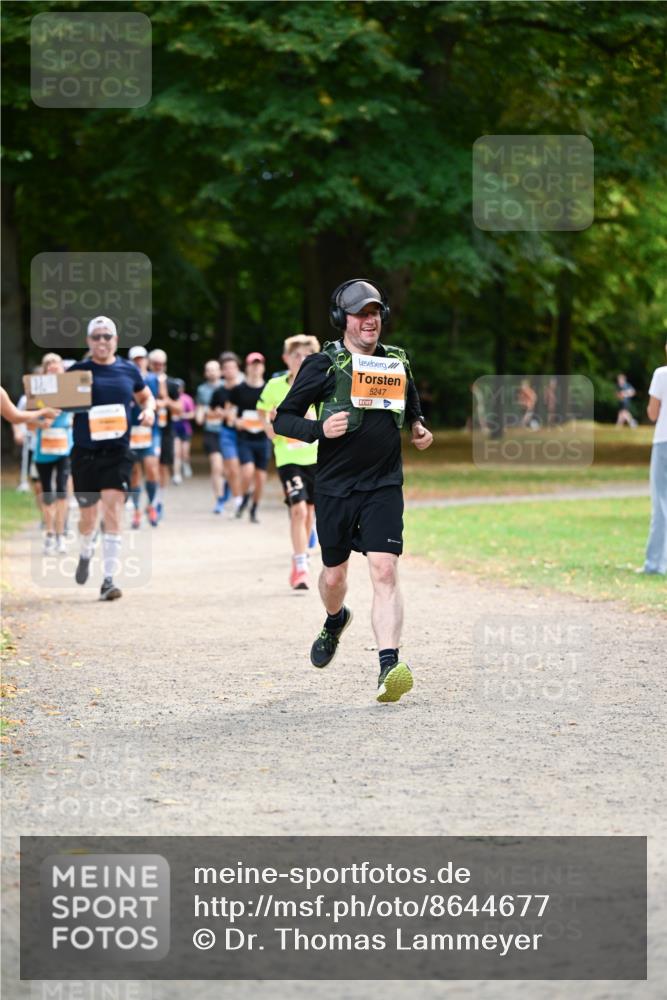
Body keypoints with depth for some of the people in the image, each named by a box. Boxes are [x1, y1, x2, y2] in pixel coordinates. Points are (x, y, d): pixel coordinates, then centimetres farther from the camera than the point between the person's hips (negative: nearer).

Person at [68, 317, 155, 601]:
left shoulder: (128, 370, 6)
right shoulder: (77, 371, 1)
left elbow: (146, 397, 21)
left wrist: (149, 410, -1)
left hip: (118, 452, 0)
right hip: (84, 452, 0)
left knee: (113, 511, -13)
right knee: (88, 515, 9)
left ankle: (108, 579, -12)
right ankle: (85, 553, 43)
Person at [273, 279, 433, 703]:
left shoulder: (398, 362, 9)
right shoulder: (323, 365, -3)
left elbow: (411, 405, 28)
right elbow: (283, 419, -1)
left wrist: (418, 427, 6)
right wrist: (320, 429, -19)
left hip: (384, 486, 1)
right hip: (335, 487, -1)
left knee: (384, 571, -16)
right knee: (335, 575, 13)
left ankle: (390, 667, -24)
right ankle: (335, 621, 49)